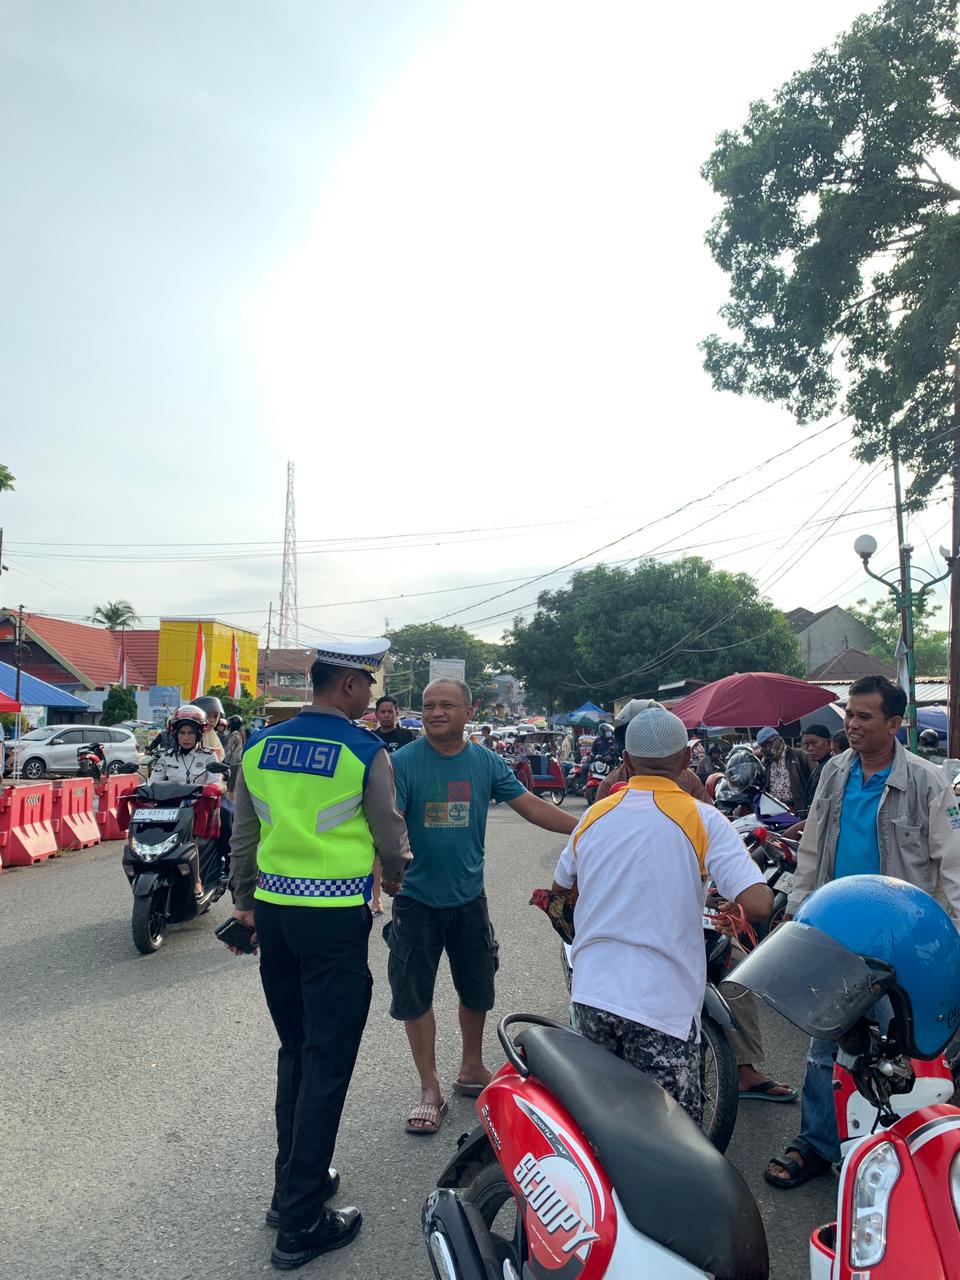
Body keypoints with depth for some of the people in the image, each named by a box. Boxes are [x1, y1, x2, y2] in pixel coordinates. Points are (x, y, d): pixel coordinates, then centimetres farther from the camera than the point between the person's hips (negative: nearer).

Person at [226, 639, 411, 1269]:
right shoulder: (366, 752, -12)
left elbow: (243, 835, 11)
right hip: (336, 917, -6)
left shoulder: (259, 745, 3)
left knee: (294, 1051, 21)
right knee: (326, 1065, 5)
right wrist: (398, 884, 17)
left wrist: (246, 901, 24)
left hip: (273, 911, 6)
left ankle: (295, 1183, 34)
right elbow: (392, 838, -4)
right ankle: (301, 1223, 14)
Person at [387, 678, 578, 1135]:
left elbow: (531, 806, 1)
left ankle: (471, 1070, 40)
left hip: (469, 898, 3)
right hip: (416, 899, -3)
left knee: (476, 990, 17)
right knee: (414, 995, 4)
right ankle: (430, 1089, 22)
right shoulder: (403, 762, -13)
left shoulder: (486, 762, -3)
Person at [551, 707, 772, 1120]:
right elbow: (758, 905, -18)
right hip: (660, 1006, -4)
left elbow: (561, 888, 21)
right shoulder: (702, 819, -9)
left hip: (591, 993, 5)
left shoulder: (594, 815, 5)